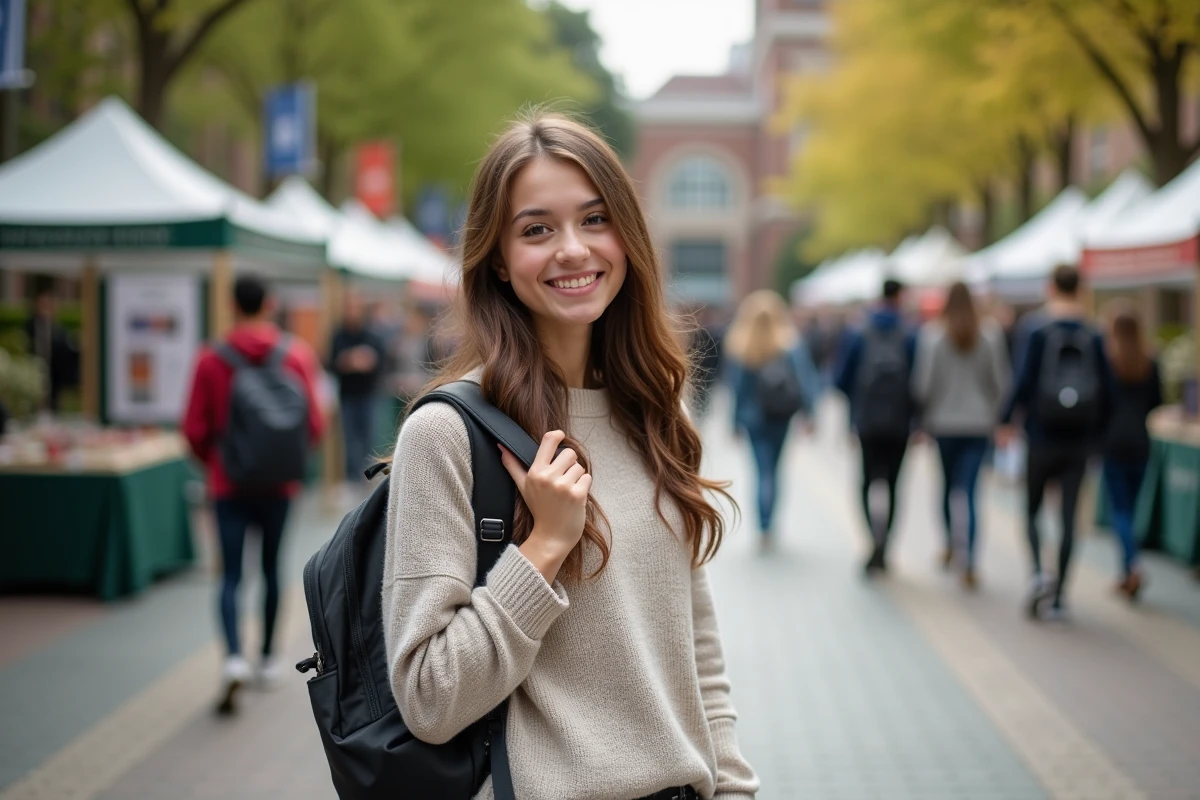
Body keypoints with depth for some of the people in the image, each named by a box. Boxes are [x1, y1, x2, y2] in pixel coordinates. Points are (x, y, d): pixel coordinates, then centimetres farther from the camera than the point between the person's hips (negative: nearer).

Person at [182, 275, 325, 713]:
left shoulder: (211, 360, -7)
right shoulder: (297, 354, -5)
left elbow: (195, 431, -5)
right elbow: (313, 426, -5)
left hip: (229, 481, -1)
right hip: (278, 481, 1)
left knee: (231, 575, 0)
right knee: (271, 568, 16)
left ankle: (234, 658, -20)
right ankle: (269, 660, 26)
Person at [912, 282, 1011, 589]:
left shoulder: (931, 333, -6)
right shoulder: (991, 333, -3)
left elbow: (923, 382, -7)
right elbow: (1002, 381, 0)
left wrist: (923, 415, 7)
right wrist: (998, 414, 14)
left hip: (943, 422, 0)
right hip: (979, 423, 0)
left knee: (948, 484, 19)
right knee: (968, 490, -2)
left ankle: (950, 546, 32)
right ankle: (968, 562, -13)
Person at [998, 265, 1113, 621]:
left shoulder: (1040, 333, -8)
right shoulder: (1093, 338, 0)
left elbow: (1023, 383, -13)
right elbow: (1106, 393, 1)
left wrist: (1005, 421, 0)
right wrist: (1095, 432, 13)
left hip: (1042, 440, -2)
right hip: (1078, 444, 2)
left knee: (1032, 511, 12)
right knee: (1068, 518, 6)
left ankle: (1038, 572, -12)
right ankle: (1058, 597, 6)